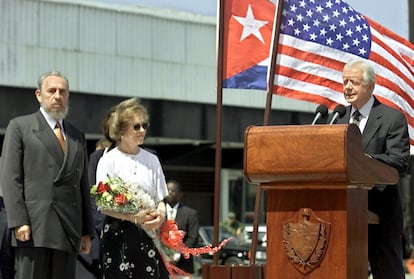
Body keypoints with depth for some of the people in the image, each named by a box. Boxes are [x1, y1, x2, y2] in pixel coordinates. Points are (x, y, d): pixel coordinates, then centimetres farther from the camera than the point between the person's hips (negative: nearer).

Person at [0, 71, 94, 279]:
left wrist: (87, 231, 13)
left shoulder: (77, 136, 22)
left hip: (69, 231, 5)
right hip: (34, 227, -5)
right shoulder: (20, 127, 7)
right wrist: (19, 221, -13)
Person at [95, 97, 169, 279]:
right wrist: (134, 217, -18)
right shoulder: (109, 160, 1)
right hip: (119, 235, -3)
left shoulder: (152, 160, 13)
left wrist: (161, 214, -10)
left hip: (150, 235, 3)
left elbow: (160, 199, 14)